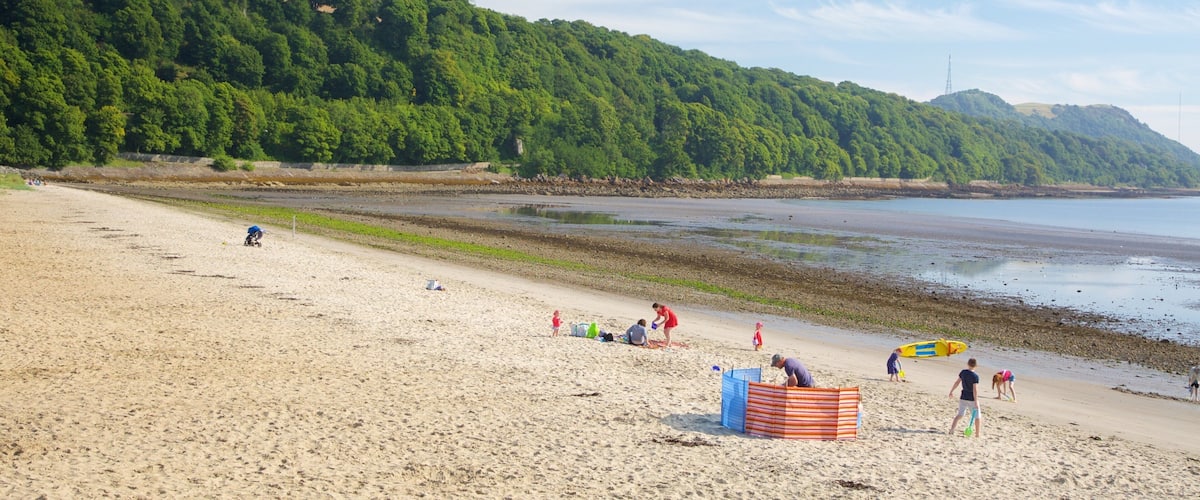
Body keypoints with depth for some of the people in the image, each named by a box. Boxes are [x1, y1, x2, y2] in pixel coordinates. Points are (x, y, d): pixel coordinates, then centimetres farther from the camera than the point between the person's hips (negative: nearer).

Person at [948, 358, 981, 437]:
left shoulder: (963, 372, -2)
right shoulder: (975, 376, -17)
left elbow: (957, 382, 6)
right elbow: (975, 389, -19)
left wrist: (951, 391, 17)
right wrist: (976, 401, -18)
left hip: (963, 397, 5)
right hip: (972, 398, -5)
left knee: (960, 414, 11)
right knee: (977, 416, 10)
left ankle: (952, 429, -6)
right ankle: (977, 434, 13)